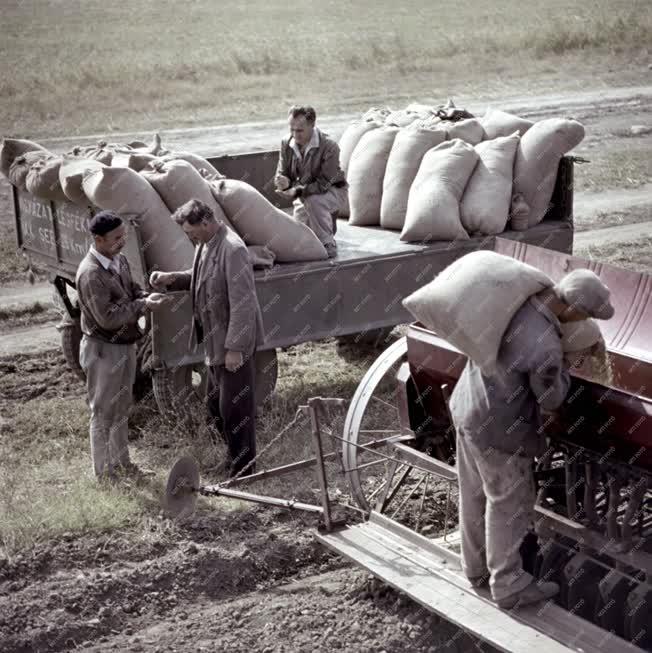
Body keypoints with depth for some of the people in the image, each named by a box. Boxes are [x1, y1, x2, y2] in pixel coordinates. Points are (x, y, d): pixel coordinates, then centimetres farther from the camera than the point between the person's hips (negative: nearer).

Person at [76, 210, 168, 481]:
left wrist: (145, 296, -6)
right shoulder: (91, 274, -25)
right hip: (103, 351, -9)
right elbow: (107, 317, -26)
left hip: (125, 345, 9)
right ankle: (103, 471, 16)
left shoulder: (119, 259, 2)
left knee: (121, 408, 19)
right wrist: (143, 306, -23)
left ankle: (121, 463, 33)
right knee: (103, 412, 4)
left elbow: (131, 288, 16)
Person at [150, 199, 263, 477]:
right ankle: (236, 457, 36)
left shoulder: (232, 249, -25)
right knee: (215, 405, 20)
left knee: (234, 408, 2)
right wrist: (172, 279, 3)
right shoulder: (205, 244, 4)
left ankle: (242, 472, 16)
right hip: (216, 341, 10)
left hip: (234, 343, -10)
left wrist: (235, 348, -24)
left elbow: (242, 303, -25)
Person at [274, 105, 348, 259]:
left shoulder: (329, 146, -27)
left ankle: (328, 244, -18)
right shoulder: (286, 144, -10)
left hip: (334, 192, -6)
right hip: (305, 194, 6)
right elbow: (282, 173, -5)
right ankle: (328, 221, 31)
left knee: (313, 200, -38)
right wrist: (283, 181, -31)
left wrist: (298, 191, -40)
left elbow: (324, 183, -28)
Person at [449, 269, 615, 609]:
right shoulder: (546, 349, -32)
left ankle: (476, 567, 40)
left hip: (468, 408, 8)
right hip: (498, 431, -8)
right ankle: (508, 585, 25)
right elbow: (551, 399, -13)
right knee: (510, 506, 10)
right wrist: (563, 365, 3)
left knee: (474, 494, 22)